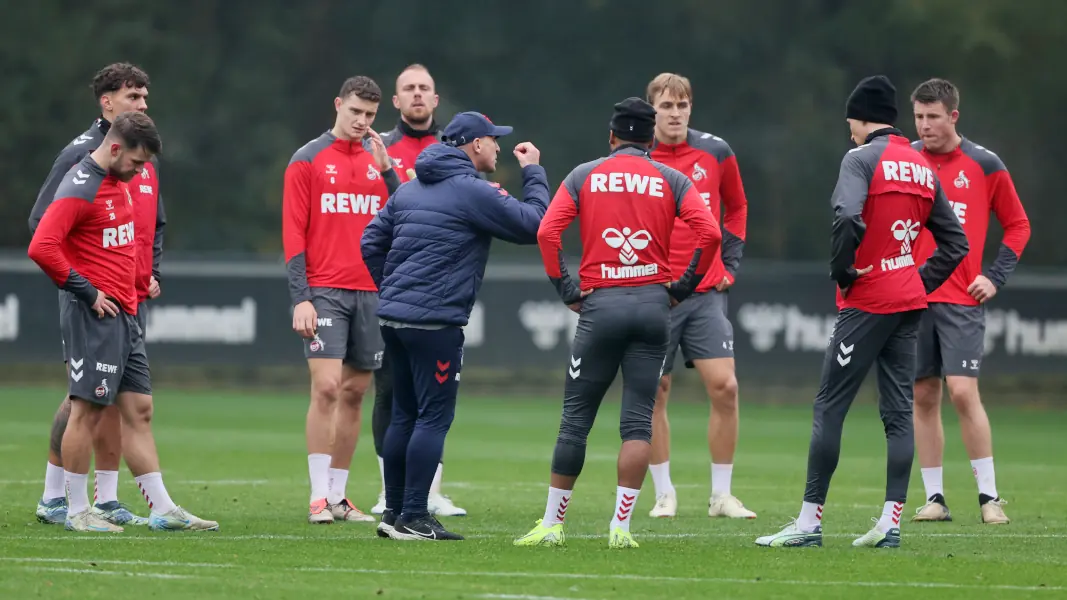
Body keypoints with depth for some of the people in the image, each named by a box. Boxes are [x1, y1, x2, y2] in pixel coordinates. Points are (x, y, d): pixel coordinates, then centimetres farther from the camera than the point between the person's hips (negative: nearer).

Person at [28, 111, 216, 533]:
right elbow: (41, 248, -24)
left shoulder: (119, 182, 14)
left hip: (124, 316, 9)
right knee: (88, 410, -5)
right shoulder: (80, 190, -16)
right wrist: (85, 291, -18)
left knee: (138, 411, 8)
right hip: (94, 317, -9)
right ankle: (77, 511, 2)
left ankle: (163, 510, 8)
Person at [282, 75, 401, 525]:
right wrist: (300, 298, -11)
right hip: (324, 292, -4)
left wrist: (386, 171, -7)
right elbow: (293, 233, -3)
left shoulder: (379, 160, 12)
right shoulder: (309, 159, 0)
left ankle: (339, 495, 14)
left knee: (354, 393, 7)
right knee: (326, 388, -13)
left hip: (371, 293, 4)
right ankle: (319, 498, -11)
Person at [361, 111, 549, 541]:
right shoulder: (474, 192, -9)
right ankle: (413, 518, -8)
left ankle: (394, 513, 16)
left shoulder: (410, 188, 16)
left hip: (394, 315, 8)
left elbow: (372, 243, 17)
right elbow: (534, 225, -7)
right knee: (434, 417, -5)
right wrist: (533, 173, 5)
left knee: (404, 415, 13)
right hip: (434, 322, -8)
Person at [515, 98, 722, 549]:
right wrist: (683, 286, 3)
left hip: (600, 305, 0)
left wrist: (566, 289, 2)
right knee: (638, 421, 2)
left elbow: (547, 232, -5)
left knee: (575, 418, 6)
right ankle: (621, 527, -4)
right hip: (653, 304, 0)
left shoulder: (584, 176, 6)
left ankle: (551, 524, 9)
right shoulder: (671, 181, 6)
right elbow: (709, 233, -7)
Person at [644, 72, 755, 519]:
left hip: (706, 293, 1)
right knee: (654, 394, 1)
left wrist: (730, 264, 10)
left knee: (724, 386, -8)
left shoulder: (715, 153, 3)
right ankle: (664, 494, 14)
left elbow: (737, 207, 18)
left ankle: (721, 495, 2)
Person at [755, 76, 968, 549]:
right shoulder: (922, 167, 13)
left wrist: (841, 271, -12)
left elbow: (848, 218, -27)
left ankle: (810, 521, -3)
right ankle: (891, 523, 5)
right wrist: (920, 281, 14)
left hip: (867, 301, -7)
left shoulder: (862, 159, -9)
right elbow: (955, 243, 17)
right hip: (910, 301, 7)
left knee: (829, 407, -2)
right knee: (898, 411, 7)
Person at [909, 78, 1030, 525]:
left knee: (963, 391, -13)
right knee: (923, 397, 3)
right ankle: (934, 498, 10)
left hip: (961, 301, -3)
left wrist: (995, 277, -1)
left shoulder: (984, 165, 1)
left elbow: (1017, 225, 9)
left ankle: (989, 496, -5)